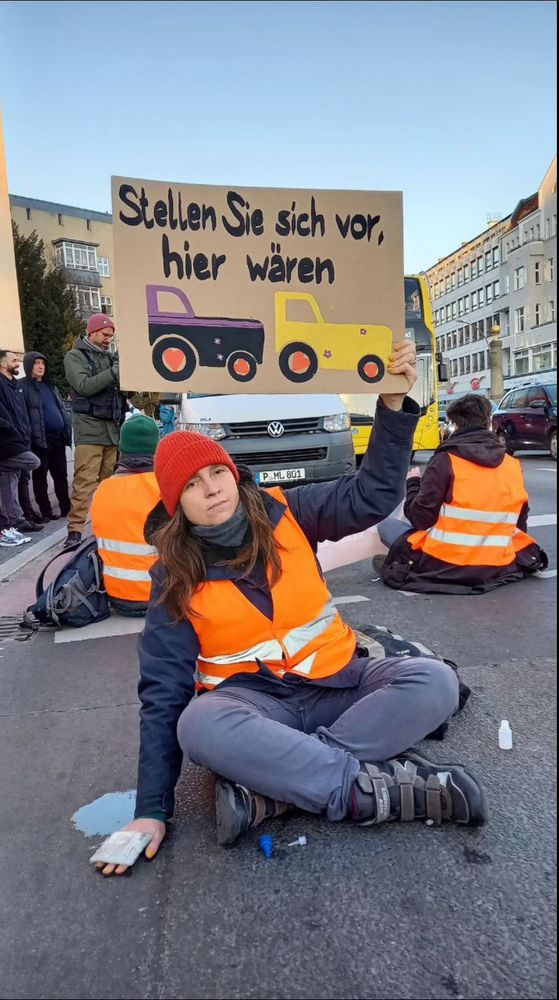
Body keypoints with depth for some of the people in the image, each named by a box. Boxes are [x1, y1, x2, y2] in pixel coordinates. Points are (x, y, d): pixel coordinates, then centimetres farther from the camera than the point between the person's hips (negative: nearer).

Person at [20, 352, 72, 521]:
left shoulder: (49, 385, 19)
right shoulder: (23, 386, -2)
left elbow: (61, 409, 21)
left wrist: (67, 430, 12)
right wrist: (29, 436, -18)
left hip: (58, 438, 6)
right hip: (40, 439, -6)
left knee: (61, 475, 10)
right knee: (40, 477, 2)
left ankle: (66, 508, 17)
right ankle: (46, 512, 8)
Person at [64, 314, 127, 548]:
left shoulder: (111, 357, 18)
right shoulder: (75, 356, 4)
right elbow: (84, 386, -12)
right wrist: (115, 372, -17)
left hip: (113, 427, 5)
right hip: (89, 427, -5)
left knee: (109, 480, 5)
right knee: (85, 482, -11)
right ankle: (75, 530, -10)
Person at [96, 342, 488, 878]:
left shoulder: (284, 513, -4)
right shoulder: (175, 576, -7)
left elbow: (371, 496, -10)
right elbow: (164, 690, -7)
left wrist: (393, 403, -23)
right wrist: (152, 807, -11)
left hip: (334, 680, 2)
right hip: (253, 698, -2)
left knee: (435, 682, -22)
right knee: (199, 725, -35)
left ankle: (269, 784, -26)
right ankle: (377, 787, -27)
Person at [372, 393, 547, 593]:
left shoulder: (446, 460, -12)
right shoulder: (513, 466, 3)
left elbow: (420, 518, -9)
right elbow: (518, 526, 10)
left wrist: (413, 483, 8)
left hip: (445, 566, -5)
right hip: (497, 567, 5)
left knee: (386, 524, 15)